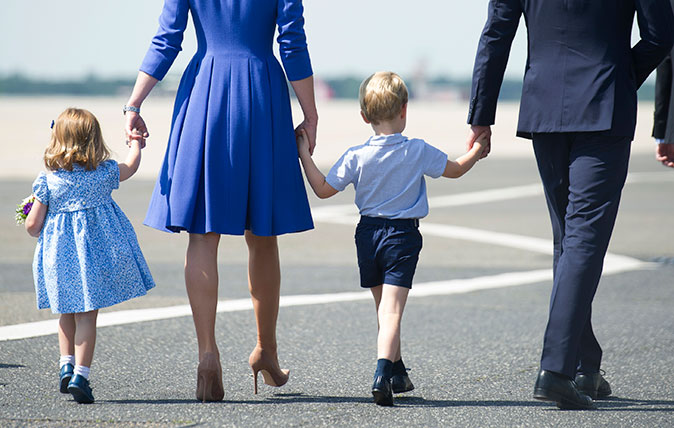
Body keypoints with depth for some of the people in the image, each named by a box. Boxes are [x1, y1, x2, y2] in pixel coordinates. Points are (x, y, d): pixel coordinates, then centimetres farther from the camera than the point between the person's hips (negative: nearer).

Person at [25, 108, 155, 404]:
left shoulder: (47, 182, -6)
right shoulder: (105, 173, -4)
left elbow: (32, 225, -4)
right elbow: (132, 165, 18)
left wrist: (37, 231, 19)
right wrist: (135, 141, 37)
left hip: (60, 255, 1)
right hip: (96, 254, -1)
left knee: (67, 314, 21)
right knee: (87, 316, 2)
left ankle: (67, 364, 12)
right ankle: (80, 374, -5)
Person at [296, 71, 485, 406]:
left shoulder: (356, 157, -5)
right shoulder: (418, 152, -6)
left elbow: (323, 189, -1)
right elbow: (456, 169, 6)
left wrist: (304, 153, 8)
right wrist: (476, 151, 26)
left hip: (368, 234, 3)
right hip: (403, 235, -3)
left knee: (384, 308, 19)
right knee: (392, 311, -10)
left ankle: (398, 374, 32)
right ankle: (383, 372, -30)